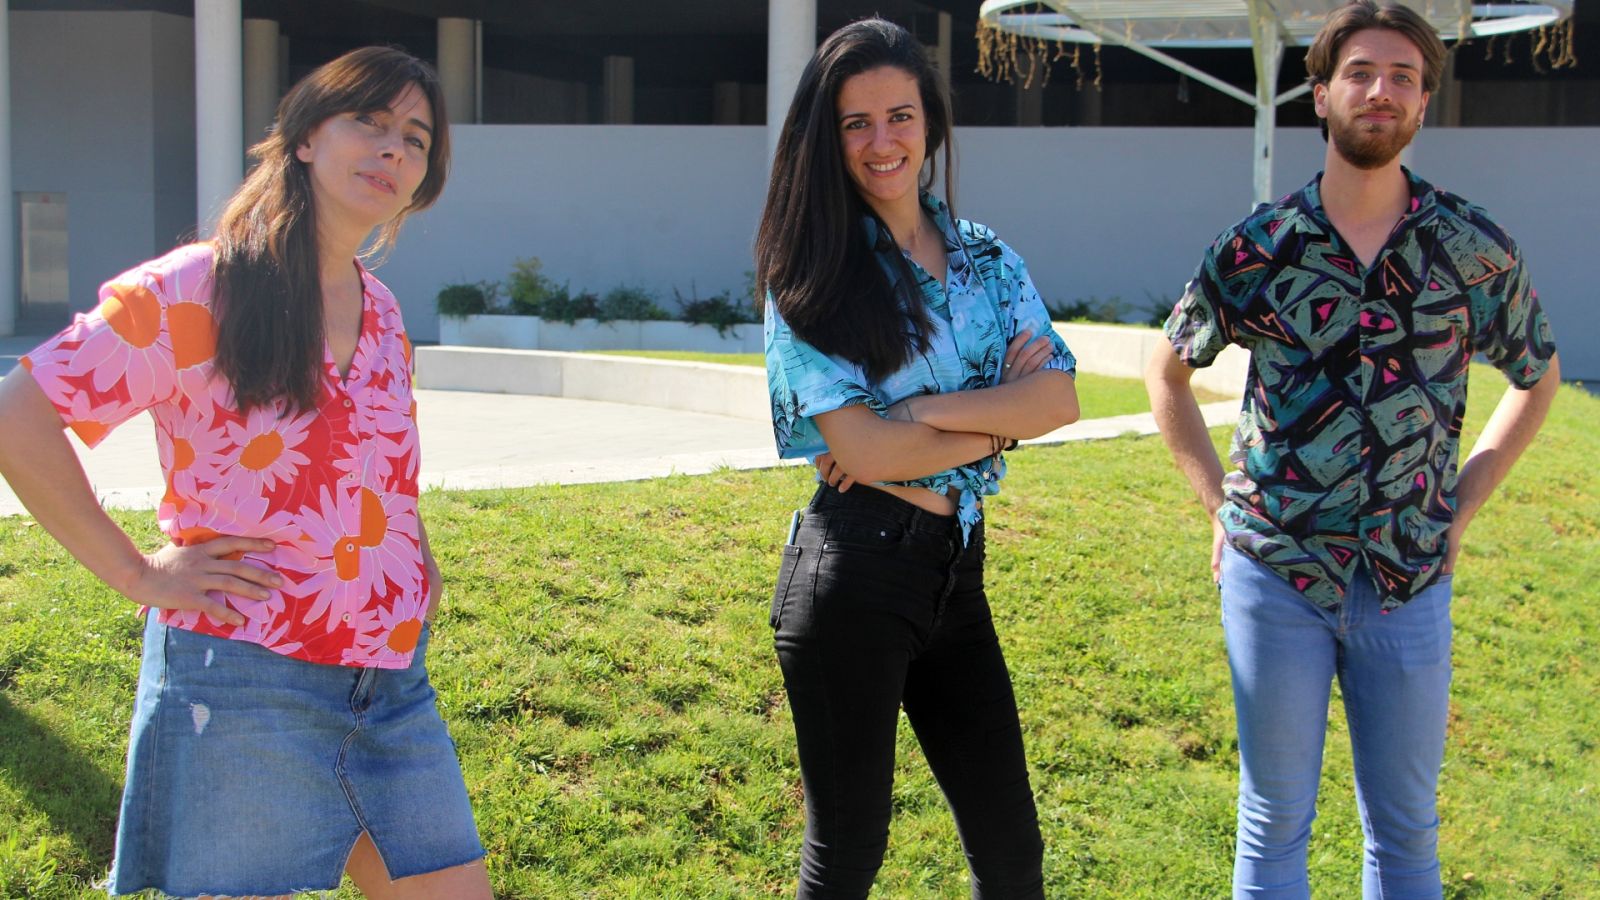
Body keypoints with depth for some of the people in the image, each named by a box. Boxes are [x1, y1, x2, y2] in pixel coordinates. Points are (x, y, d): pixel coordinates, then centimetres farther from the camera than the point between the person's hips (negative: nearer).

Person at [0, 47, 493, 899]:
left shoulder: (381, 313, 12)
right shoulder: (195, 290, -9)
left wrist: (416, 559, 12)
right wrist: (138, 575, -14)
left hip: (393, 691, 7)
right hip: (244, 693, -6)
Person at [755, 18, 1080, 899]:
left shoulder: (986, 258, 9)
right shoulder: (813, 272, -6)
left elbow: (1059, 398, -4)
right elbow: (860, 448, -16)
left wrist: (924, 410, -16)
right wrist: (999, 416, -8)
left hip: (955, 570, 5)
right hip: (854, 570, -5)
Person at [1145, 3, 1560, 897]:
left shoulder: (1477, 248, -1)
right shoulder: (1256, 247, -3)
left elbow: (1539, 375, 15)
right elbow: (1169, 370, 12)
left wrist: (1462, 503, 6)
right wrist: (1220, 501, 4)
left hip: (1410, 581, 1)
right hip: (1274, 569, -1)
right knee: (1275, 820, 9)